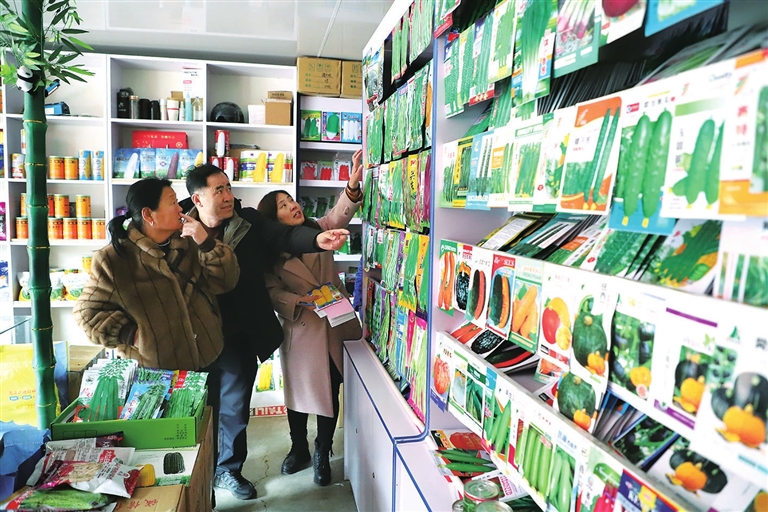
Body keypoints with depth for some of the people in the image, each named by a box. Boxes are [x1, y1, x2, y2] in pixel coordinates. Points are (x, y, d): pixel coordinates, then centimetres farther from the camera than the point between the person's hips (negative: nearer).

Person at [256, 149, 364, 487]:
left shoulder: (317, 230, 1)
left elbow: (339, 215, -17)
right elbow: (273, 292, -10)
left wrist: (353, 184, -34)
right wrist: (302, 301, -26)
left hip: (334, 326, 2)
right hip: (300, 330, -1)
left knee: (331, 392, 10)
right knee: (298, 391, 14)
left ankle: (322, 454, 32)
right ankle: (299, 448, 40)